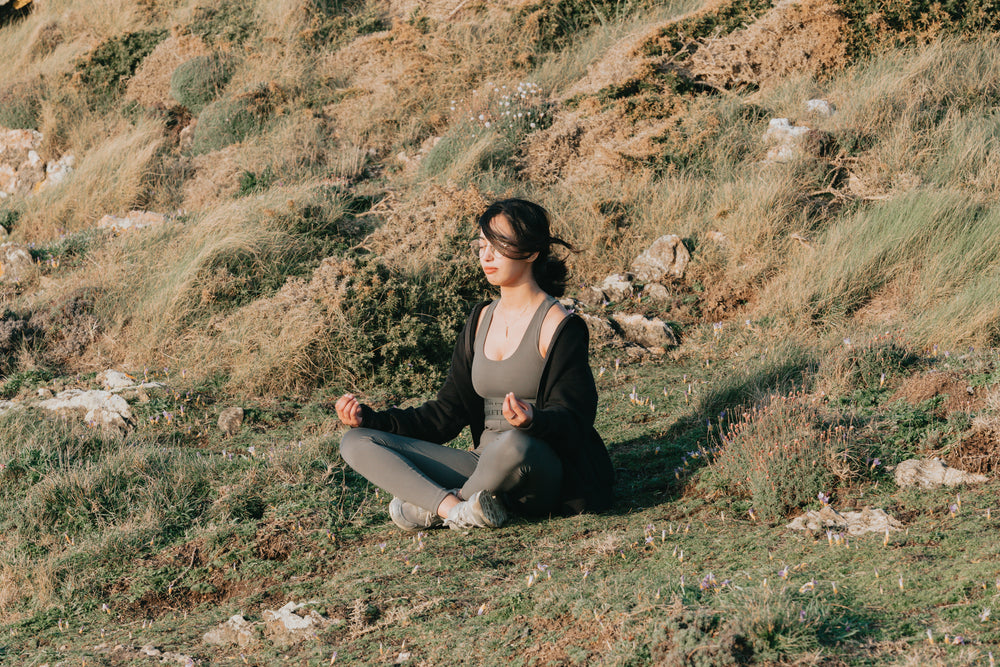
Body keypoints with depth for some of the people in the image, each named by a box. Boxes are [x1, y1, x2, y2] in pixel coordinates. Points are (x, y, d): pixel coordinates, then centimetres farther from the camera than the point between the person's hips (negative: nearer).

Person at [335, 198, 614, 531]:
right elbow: (448, 412, 16)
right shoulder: (482, 320, 14)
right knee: (356, 442, -6)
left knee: (513, 444, -43)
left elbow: (573, 417, -12)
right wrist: (370, 419, 4)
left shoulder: (558, 325, -6)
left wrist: (532, 420, -35)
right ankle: (454, 508, -27)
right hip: (484, 465, 6)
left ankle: (430, 507, -14)